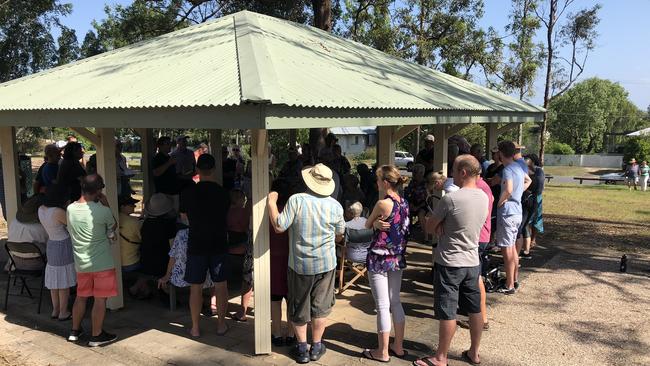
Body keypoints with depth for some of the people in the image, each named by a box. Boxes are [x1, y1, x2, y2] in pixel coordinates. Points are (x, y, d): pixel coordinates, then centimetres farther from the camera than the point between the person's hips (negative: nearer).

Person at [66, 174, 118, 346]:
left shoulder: (70, 209, -2)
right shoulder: (102, 210, -18)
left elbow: (70, 230, 12)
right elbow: (113, 227, 1)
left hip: (81, 262, 6)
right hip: (102, 262, -5)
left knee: (81, 296, 20)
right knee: (100, 298, 5)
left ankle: (75, 331, 31)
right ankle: (96, 335, 13)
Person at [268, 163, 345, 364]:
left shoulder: (296, 200, -18)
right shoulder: (335, 205, -6)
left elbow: (279, 226, -18)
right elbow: (339, 236, 6)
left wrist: (272, 203, -7)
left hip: (300, 264, -2)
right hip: (326, 263, 2)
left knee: (299, 308, 13)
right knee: (320, 307, 15)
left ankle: (302, 349, 23)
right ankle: (316, 347, 25)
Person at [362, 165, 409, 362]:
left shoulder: (383, 203, -17)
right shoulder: (404, 203, 5)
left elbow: (367, 225, -4)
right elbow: (399, 227, 7)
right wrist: (378, 223, -10)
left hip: (380, 259, -8)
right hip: (398, 258, 8)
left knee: (382, 306, 2)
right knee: (395, 302, 17)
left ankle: (383, 352, 12)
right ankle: (398, 346, 27)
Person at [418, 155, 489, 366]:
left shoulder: (451, 199, -20)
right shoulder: (484, 197, 2)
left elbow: (430, 226, -10)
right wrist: (446, 225, -4)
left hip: (450, 263, -7)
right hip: (473, 262, 7)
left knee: (447, 313, 3)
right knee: (475, 310, 16)